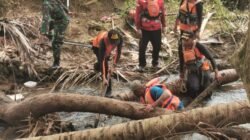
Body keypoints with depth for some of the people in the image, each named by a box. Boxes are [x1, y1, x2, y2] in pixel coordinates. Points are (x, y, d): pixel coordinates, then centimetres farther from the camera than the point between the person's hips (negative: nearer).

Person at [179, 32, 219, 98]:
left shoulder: (199, 46, -17)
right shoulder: (181, 48, -6)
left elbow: (211, 58, -14)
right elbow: (181, 62, 10)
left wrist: (216, 72, -18)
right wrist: (182, 74, 16)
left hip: (203, 70, -1)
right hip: (192, 72, 1)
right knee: (193, 88, -27)